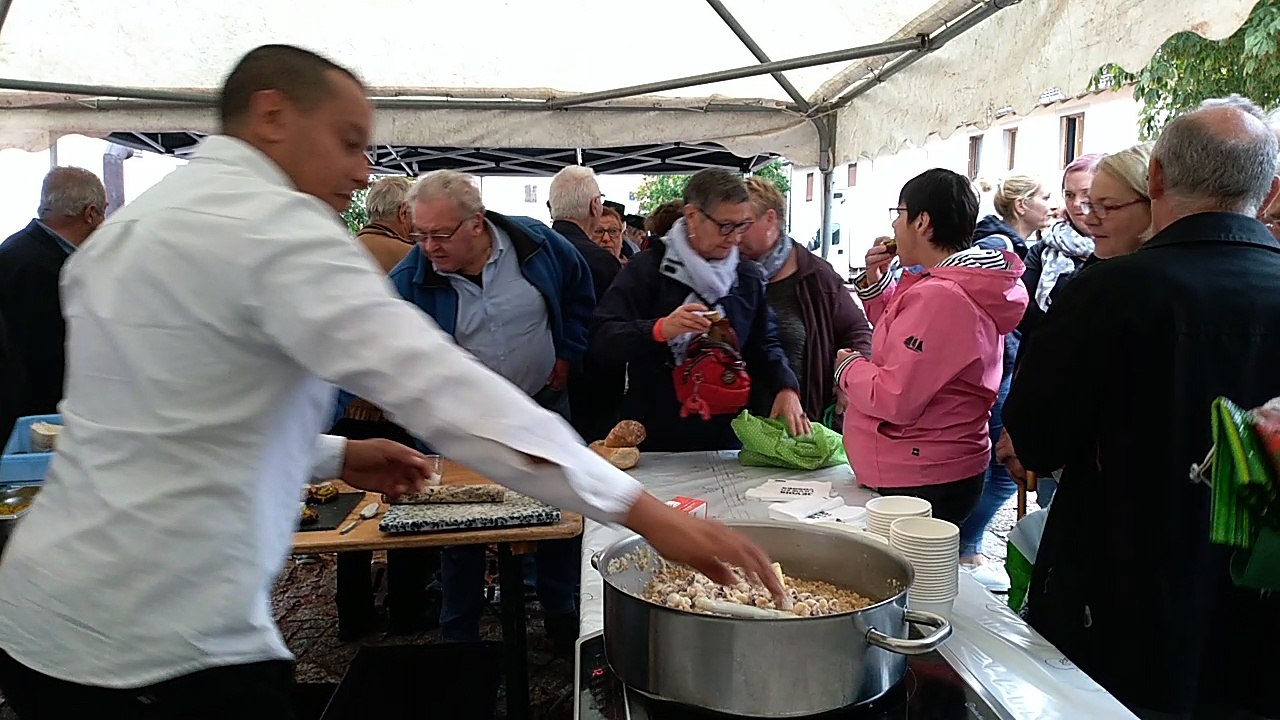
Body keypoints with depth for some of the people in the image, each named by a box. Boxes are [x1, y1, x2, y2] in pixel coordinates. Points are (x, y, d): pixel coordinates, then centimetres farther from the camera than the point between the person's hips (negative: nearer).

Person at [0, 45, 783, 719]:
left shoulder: (131, 224, 11)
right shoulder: (272, 224, -17)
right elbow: (435, 381, -28)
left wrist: (333, 456, 9)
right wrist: (644, 509, -28)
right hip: (162, 639, -9)